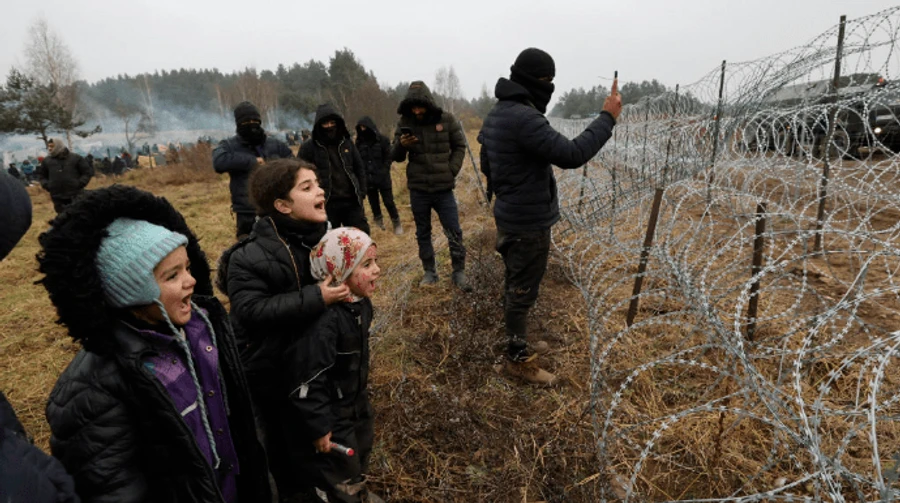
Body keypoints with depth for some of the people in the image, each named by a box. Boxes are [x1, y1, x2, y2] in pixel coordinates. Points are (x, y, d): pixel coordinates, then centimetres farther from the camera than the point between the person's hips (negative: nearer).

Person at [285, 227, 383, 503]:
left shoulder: (360, 303, -6)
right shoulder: (324, 321, -35)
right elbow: (308, 381, -30)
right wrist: (319, 427, -21)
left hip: (356, 403, 9)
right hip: (331, 413, -9)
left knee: (361, 453, 30)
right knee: (338, 472, 13)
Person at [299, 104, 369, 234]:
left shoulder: (347, 143, 8)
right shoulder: (308, 147, -3)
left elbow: (360, 168, 14)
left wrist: (361, 192, 6)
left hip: (352, 201, 3)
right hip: (326, 204, -3)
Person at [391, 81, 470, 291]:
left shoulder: (447, 119, -4)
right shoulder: (405, 123, 0)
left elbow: (459, 146, 6)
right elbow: (396, 157, 3)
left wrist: (451, 171, -6)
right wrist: (401, 145, -19)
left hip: (444, 189, -1)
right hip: (417, 189, 2)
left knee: (454, 232, 2)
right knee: (423, 233, 12)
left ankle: (459, 273, 17)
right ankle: (429, 272, 26)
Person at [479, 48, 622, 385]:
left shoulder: (496, 114, 10)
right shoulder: (524, 118, -23)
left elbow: (487, 165, 19)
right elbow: (571, 154, -28)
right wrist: (607, 117, -18)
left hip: (509, 217, 10)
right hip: (529, 222, -10)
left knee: (515, 286, 21)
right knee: (523, 291, 2)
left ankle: (517, 341, 38)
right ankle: (518, 359, 18)